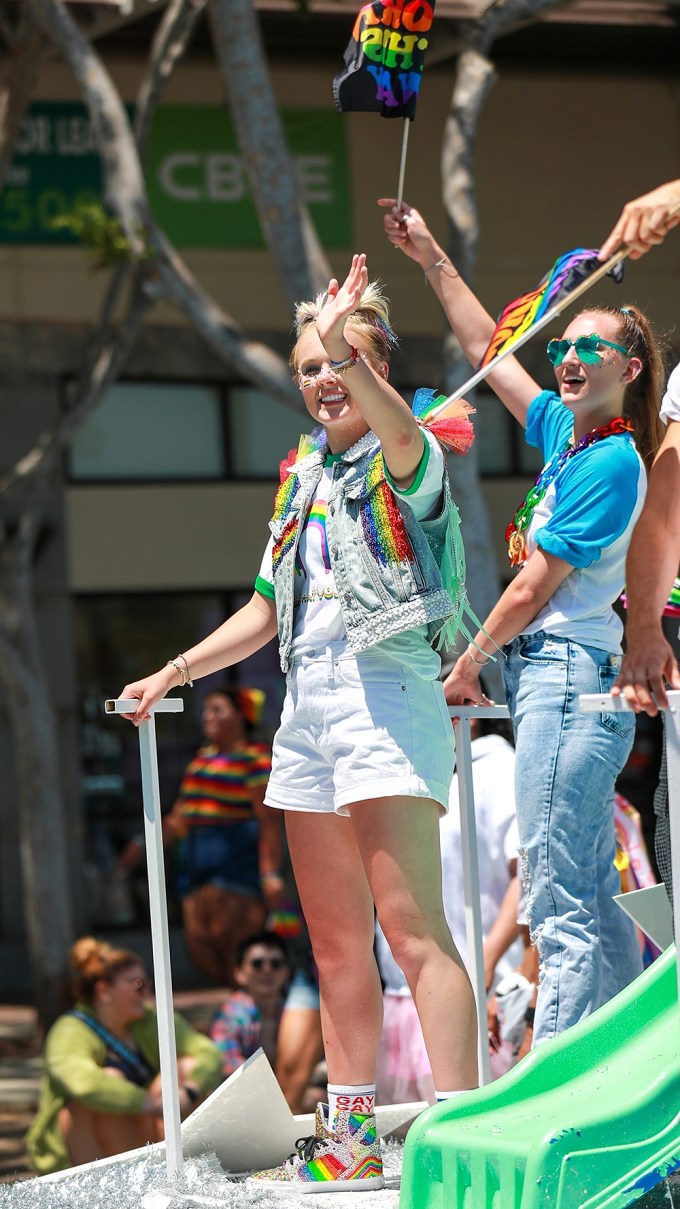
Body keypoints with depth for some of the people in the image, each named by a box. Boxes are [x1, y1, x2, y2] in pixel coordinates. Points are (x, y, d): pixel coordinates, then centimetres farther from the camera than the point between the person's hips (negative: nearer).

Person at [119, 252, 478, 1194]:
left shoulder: (407, 459, -2)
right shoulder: (303, 472, 20)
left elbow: (403, 435, -29)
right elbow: (267, 610, 27)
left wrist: (348, 347, -42)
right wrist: (173, 673, 23)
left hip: (385, 685, -8)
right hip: (308, 698, 8)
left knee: (412, 927, -15)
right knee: (335, 939, 10)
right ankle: (350, 1141, 16)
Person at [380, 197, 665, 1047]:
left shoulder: (611, 462, -11)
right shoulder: (567, 432, 14)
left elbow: (535, 587, -11)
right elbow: (489, 352, 27)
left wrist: (468, 665, 0)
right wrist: (432, 260, 30)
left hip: (567, 674, -10)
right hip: (556, 678, 10)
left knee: (559, 904, -13)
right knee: (592, 898, 9)